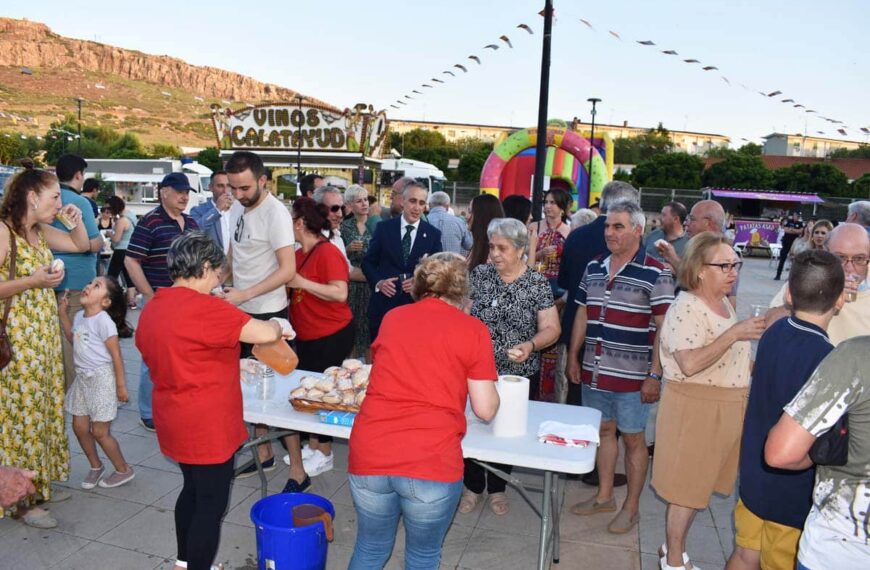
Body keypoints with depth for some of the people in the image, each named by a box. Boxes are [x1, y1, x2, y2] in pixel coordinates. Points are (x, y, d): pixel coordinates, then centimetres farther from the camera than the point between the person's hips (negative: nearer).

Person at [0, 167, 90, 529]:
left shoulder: (40, 232, 8)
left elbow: (81, 245, 22)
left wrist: (76, 220, 6)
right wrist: (32, 281, -24)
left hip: (44, 333, 8)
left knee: (43, 407, 14)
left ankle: (38, 484, 28)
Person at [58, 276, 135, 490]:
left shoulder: (103, 320, -19)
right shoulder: (80, 316, 5)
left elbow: (116, 355, -17)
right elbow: (73, 338, 24)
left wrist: (121, 386, -15)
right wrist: (62, 312, 15)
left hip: (102, 378, -8)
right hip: (83, 378, 8)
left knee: (99, 432, -1)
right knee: (79, 426, 12)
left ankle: (124, 470, 17)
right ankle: (95, 466, 34)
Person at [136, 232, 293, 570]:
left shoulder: (152, 309, 6)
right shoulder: (203, 308, -23)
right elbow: (264, 334, -26)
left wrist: (227, 367, 20)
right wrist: (278, 325, -4)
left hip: (176, 421, 9)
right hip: (207, 426, -9)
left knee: (194, 491, 25)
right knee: (211, 504, 5)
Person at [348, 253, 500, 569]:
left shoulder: (392, 318, 12)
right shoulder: (473, 330, 1)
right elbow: (486, 410, 3)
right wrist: (487, 387, 24)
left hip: (369, 454, 3)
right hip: (431, 461, -3)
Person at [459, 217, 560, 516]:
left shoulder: (538, 284, -7)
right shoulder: (479, 274, -1)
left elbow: (551, 329, -8)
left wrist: (530, 346, -26)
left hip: (519, 375, -1)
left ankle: (497, 487, 36)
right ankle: (473, 486, 30)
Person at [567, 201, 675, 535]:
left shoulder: (656, 274, -10)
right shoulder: (594, 268, 8)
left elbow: (664, 328, -12)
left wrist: (655, 374, -15)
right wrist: (573, 357, 12)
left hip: (631, 377, -5)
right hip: (593, 371, 6)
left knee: (633, 439, 7)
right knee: (604, 431, 17)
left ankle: (631, 508, 23)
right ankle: (604, 497, 34)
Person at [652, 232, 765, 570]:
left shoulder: (724, 304, 10)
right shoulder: (686, 308, -18)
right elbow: (690, 364, -30)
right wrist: (734, 333, -29)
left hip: (727, 409, 8)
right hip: (695, 409, -8)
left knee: (699, 486, 18)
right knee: (687, 488, 5)